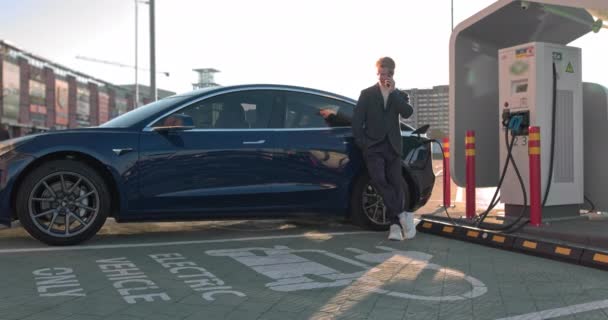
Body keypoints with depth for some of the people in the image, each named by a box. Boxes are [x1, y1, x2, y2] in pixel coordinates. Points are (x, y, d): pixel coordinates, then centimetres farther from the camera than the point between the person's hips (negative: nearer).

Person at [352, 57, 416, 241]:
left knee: (395, 185, -3)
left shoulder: (398, 95, 16)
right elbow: (357, 121, 5)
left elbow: (407, 113, -5)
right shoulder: (367, 94, 10)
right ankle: (402, 214, -16)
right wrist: (362, 143, -3)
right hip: (373, 147, -2)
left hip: (392, 147, 2)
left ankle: (395, 223, 2)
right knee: (379, 181, -21)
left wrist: (393, 92, -9)